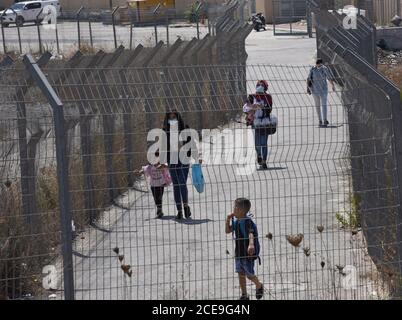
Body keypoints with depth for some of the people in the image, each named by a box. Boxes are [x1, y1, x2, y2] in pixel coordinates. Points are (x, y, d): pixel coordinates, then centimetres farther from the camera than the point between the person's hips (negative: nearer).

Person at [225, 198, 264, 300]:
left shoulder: (247, 221, -22)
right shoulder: (236, 221, 5)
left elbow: (251, 234, -37)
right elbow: (227, 231, 16)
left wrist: (251, 244, -55)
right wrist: (228, 219, 1)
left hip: (248, 253, -8)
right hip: (238, 252, 8)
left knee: (249, 274, 1)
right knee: (241, 273, 11)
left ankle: (259, 286, 31)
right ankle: (244, 295, 21)